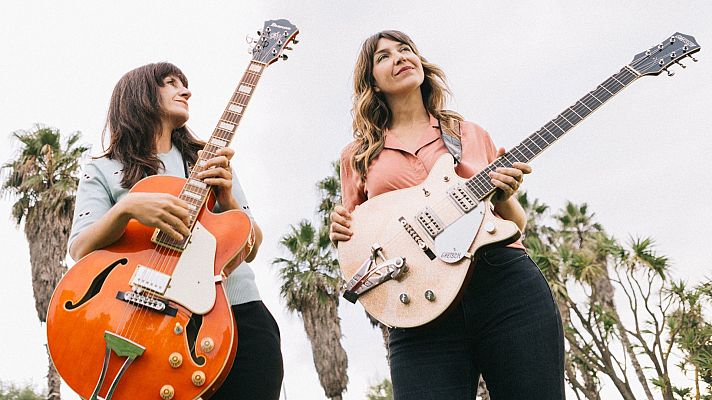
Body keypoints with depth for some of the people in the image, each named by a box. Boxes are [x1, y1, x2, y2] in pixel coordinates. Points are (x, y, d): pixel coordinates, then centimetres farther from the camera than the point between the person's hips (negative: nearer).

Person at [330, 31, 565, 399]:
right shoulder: (357, 155, 16)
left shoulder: (470, 134, 17)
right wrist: (340, 232, -2)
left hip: (510, 286, 1)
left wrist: (505, 195, -2)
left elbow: (517, 225, 19)